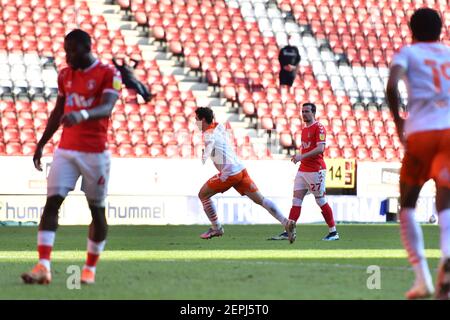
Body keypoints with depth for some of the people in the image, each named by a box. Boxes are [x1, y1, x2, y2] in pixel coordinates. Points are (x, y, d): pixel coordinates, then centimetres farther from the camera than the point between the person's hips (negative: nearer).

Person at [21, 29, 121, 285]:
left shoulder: (108, 74, -7)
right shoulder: (65, 75, 11)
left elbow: (107, 108, -22)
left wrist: (83, 114, -41)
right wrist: (41, 144, 19)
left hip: (96, 152, -4)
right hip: (66, 150, 4)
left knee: (97, 209, 4)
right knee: (52, 202, -11)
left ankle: (90, 269, 18)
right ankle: (44, 267, -18)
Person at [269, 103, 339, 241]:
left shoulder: (318, 128, -9)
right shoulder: (304, 129, 17)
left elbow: (320, 148, -20)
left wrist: (302, 156, -25)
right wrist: (298, 156, 6)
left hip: (315, 170, -8)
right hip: (303, 170, 8)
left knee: (321, 201, -2)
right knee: (296, 201, 1)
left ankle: (333, 232, 8)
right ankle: (288, 232, -3)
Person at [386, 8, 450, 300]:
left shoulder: (408, 52, 9)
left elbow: (392, 85, -10)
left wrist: (397, 119, 3)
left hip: (419, 133, -2)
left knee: (407, 204, 15)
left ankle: (422, 278, 4)